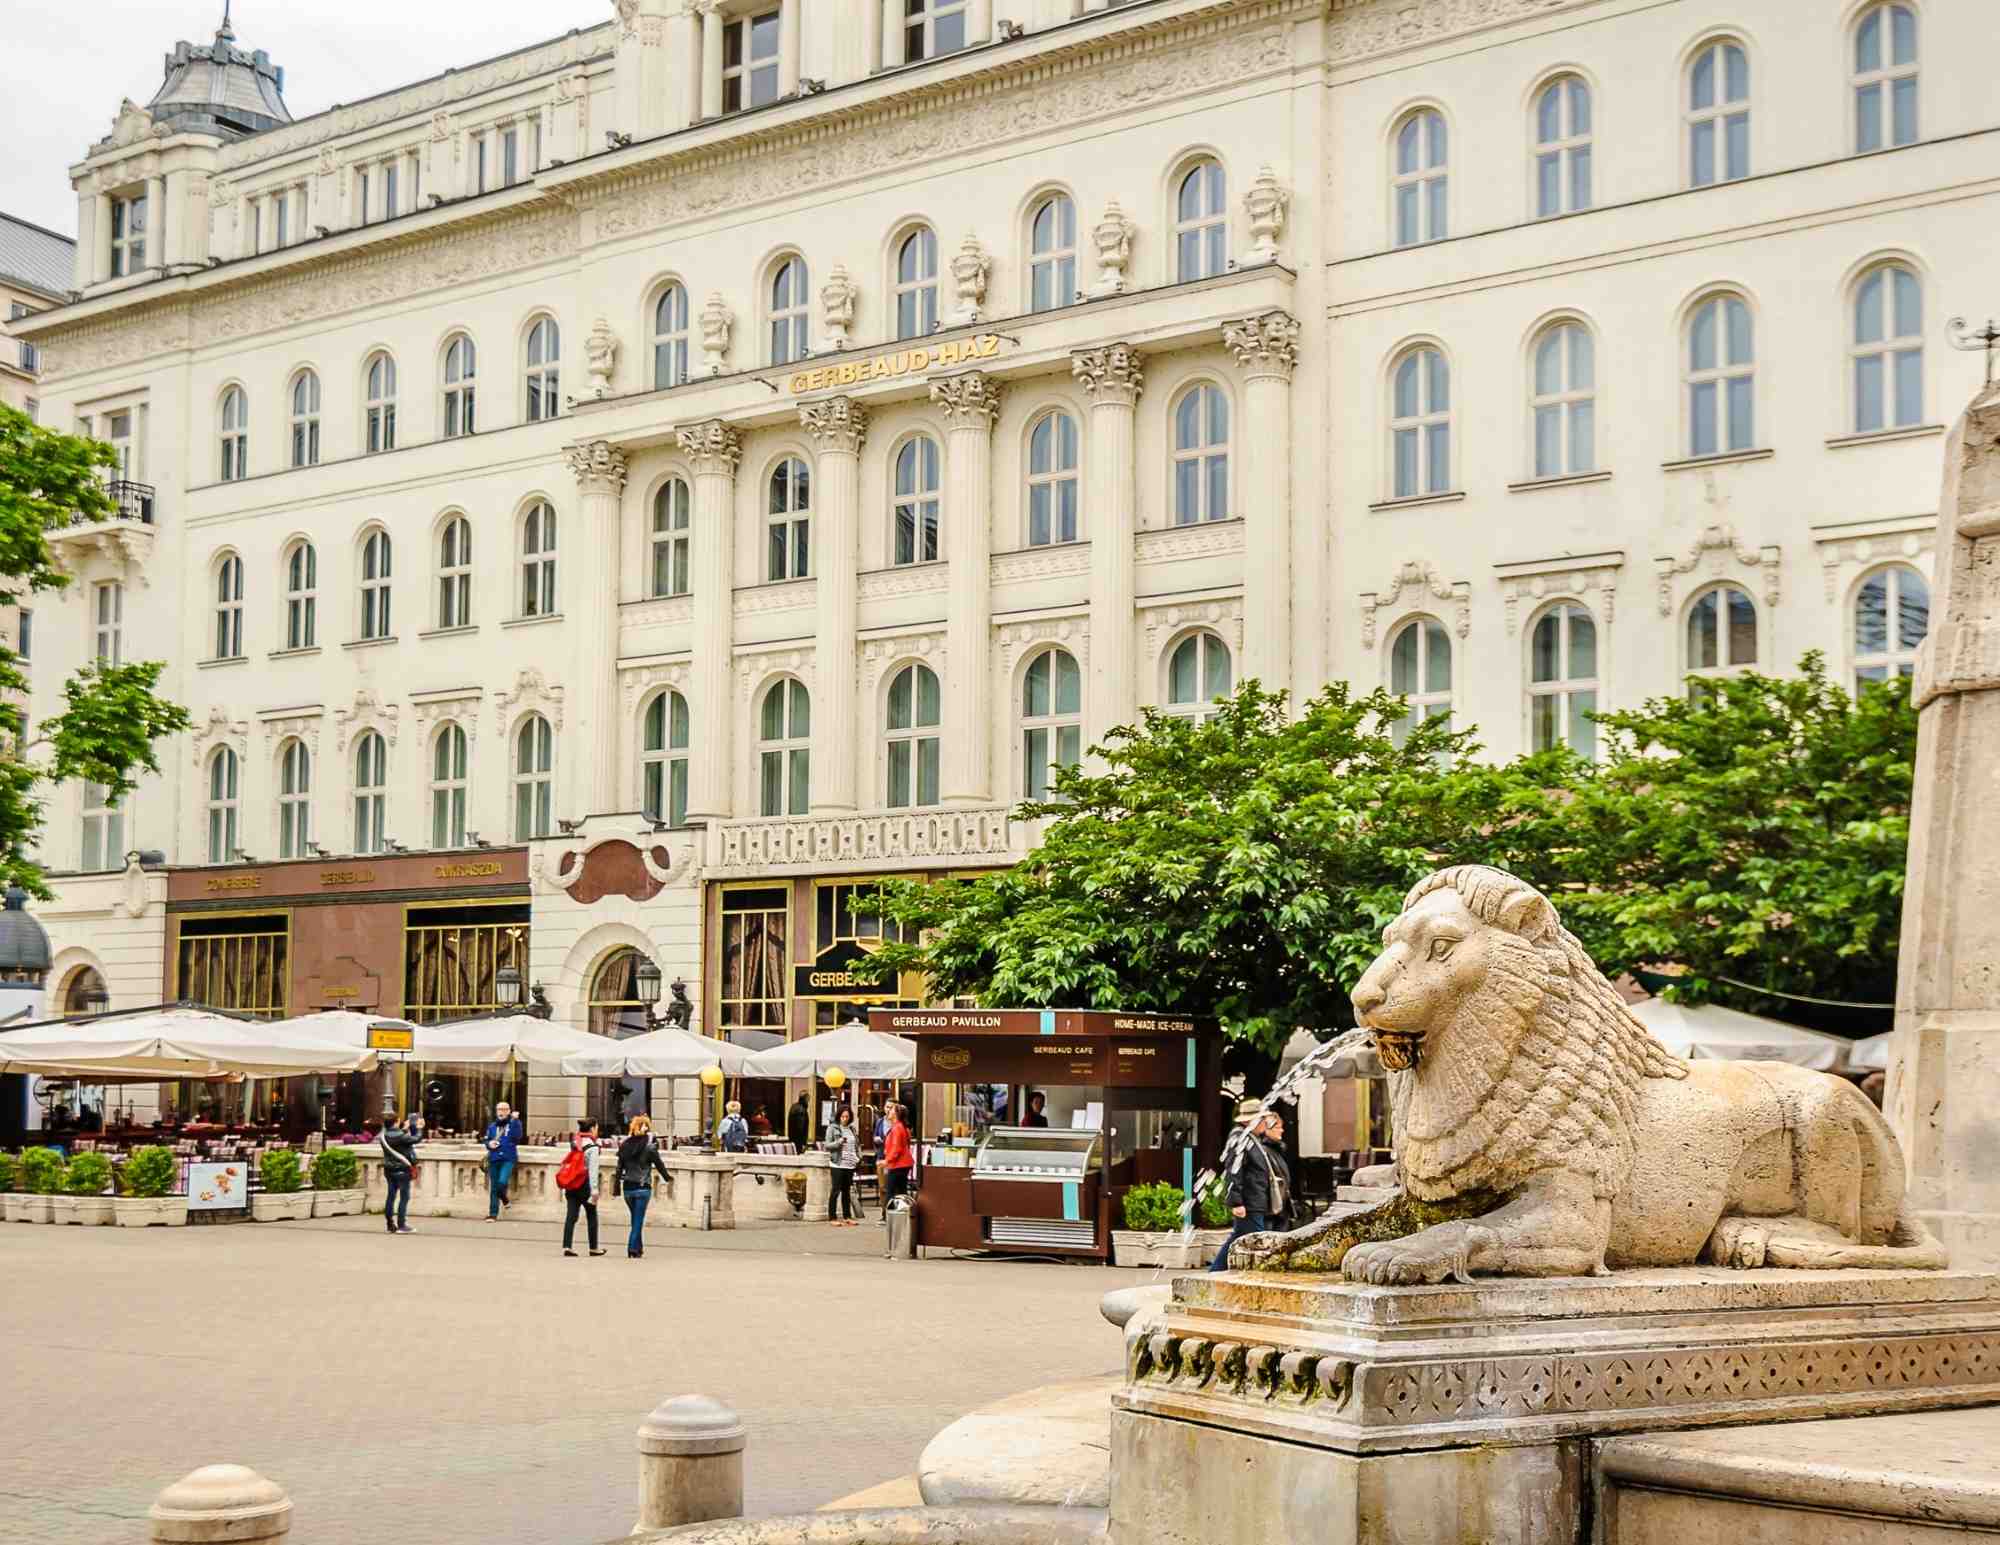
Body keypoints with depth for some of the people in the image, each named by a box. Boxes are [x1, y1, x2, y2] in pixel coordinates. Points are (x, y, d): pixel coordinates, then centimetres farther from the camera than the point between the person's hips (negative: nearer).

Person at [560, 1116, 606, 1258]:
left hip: (571, 1185, 5)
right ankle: (593, 1248, 17)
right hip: (585, 1185, -5)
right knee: (592, 1217, 9)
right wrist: (594, 1190, -15)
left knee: (571, 1216, 2)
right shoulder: (592, 1147, -11)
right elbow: (593, 1170, -15)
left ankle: (567, 1246, -7)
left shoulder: (574, 1143, 8)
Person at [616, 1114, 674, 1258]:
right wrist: (668, 1178, 14)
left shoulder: (624, 1144, 5)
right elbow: (659, 1164, -3)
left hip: (627, 1187, 4)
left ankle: (638, 1248, 21)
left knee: (636, 1219, 18)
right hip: (643, 1187, -4)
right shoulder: (649, 1145, -8)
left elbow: (620, 1167, 5)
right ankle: (633, 1249, -8)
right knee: (638, 1220, -1)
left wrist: (617, 1187, 8)